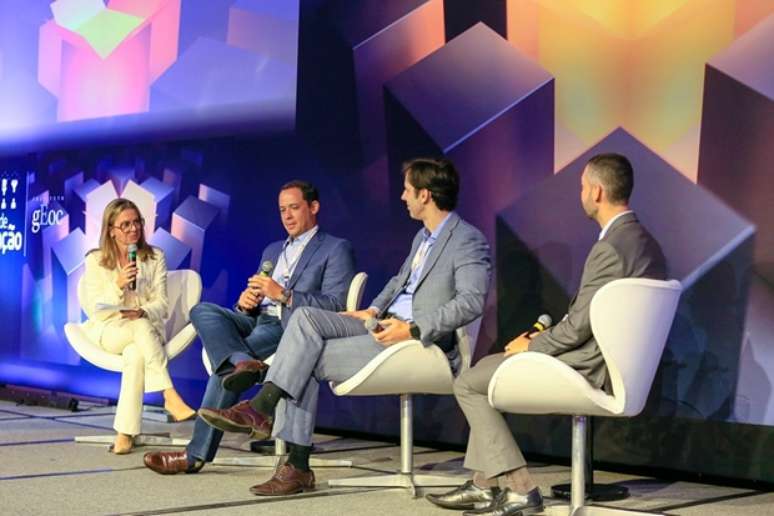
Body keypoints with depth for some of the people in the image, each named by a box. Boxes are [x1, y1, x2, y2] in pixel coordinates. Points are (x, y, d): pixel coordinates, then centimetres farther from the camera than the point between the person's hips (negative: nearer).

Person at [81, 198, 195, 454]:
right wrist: (118, 285, -20)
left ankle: (125, 434, -42)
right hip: (108, 331, -1)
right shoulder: (95, 261, 6)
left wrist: (142, 313, -22)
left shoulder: (155, 258, 9)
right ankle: (171, 397, -45)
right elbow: (96, 309, -2)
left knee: (136, 354, -37)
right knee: (142, 327, -37)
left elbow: (161, 305, 1)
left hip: (146, 326, 1)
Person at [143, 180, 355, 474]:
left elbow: (336, 306, -7)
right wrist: (246, 303, 1)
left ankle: (197, 453, -28)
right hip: (257, 322, 7)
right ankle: (242, 363, -46)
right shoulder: (272, 250, 30)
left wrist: (283, 295, -16)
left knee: (224, 364, -29)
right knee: (202, 311, -21)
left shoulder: (336, 249, 7)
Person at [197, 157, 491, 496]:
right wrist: (374, 309, 13)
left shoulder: (469, 241, -9)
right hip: (384, 324, 9)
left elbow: (471, 302, -21)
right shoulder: (423, 237, 21)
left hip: (418, 342, -9)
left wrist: (413, 329, -25)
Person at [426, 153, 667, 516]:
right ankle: (485, 482, 20)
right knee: (490, 365, 22)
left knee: (468, 384, 1)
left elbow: (580, 324, -21)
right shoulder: (643, 241, 10)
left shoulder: (610, 248, -22)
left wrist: (533, 346, -5)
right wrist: (544, 337, 11)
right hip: (610, 360, 10)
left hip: (589, 369, -10)